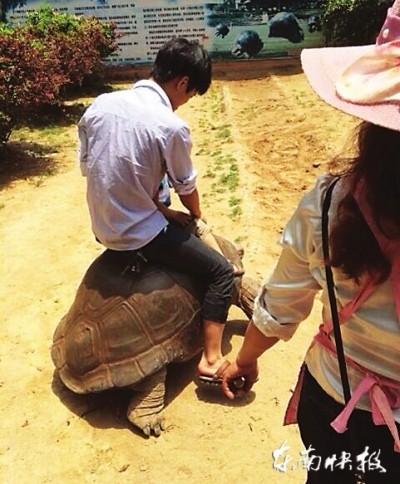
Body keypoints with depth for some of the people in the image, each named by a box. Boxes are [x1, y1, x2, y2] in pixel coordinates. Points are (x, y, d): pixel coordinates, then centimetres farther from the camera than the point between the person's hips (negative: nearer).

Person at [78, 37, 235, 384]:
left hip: (104, 228, 8)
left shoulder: (100, 104, -2)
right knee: (221, 272, 4)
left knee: (169, 222, 36)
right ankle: (211, 359, 2)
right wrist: (196, 217, 17)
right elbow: (186, 189, -6)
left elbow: (87, 167, 6)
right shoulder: (171, 126, -20)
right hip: (139, 234, -7)